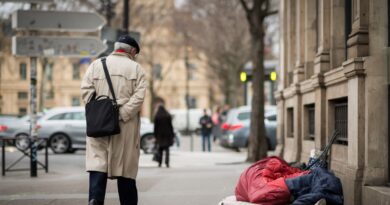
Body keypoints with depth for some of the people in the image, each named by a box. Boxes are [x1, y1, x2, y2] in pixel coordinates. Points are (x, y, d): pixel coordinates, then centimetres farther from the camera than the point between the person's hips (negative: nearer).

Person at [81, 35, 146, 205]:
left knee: (97, 162, -2)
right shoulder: (136, 68, 5)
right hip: (125, 126, -1)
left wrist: (97, 112, -3)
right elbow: (139, 97, -8)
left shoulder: (96, 64, 10)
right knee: (125, 165, 8)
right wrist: (122, 115, -11)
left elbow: (86, 90, -1)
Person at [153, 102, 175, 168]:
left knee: (159, 150, 9)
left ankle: (159, 163, 4)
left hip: (159, 134, -1)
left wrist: (155, 135, 3)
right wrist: (172, 134, 6)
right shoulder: (168, 115, -2)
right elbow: (170, 125, 0)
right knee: (167, 149, 3)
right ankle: (167, 163, -6)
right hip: (167, 134, 1)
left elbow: (155, 126, -3)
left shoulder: (157, 116, -5)